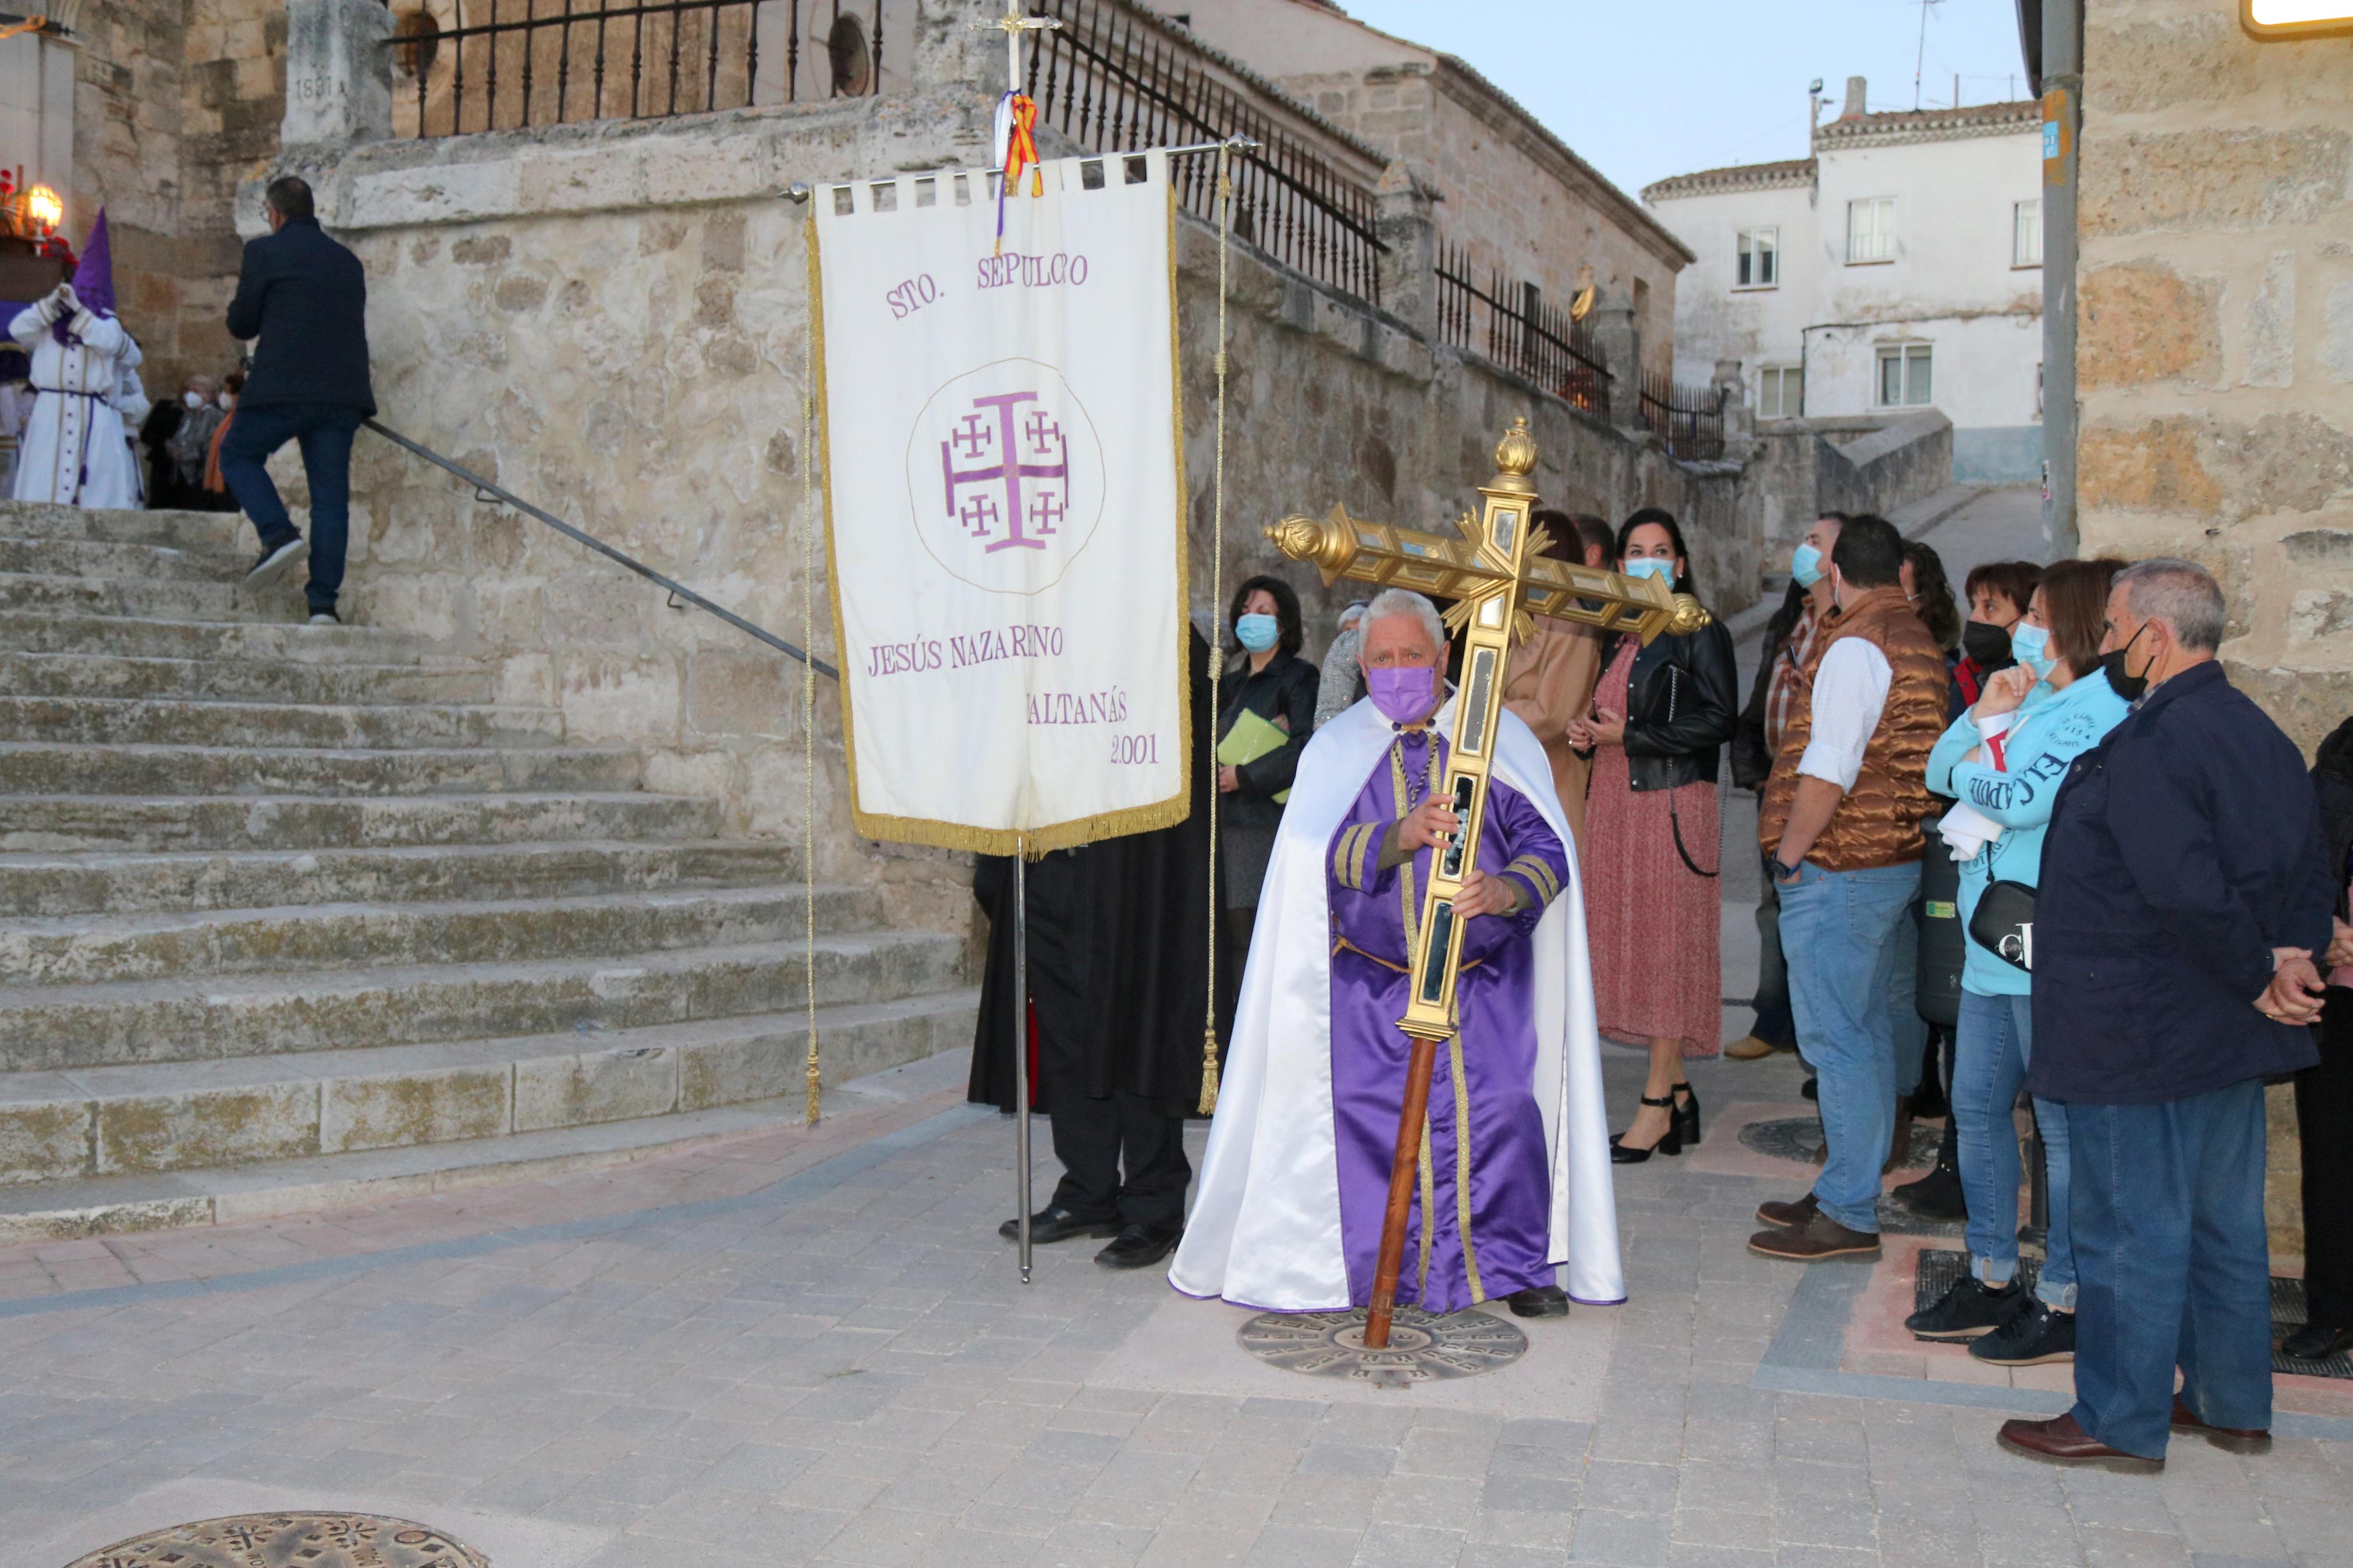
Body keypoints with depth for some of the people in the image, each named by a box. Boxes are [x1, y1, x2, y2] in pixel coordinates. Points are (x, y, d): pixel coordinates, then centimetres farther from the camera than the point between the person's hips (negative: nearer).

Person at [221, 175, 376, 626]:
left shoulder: (265, 251, 1)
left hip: (284, 387, -4)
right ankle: (323, 601, -2)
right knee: (331, 496, 3)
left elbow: (241, 324, 5)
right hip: (343, 392, 4)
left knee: (237, 453, 17)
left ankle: (279, 534, -5)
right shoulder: (348, 261, 16)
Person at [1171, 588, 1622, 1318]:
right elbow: (1321, 854, -8)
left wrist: (1505, 890, -23)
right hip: (1372, 982, 0)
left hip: (1485, 979, 0)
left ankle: (1518, 1263, 6)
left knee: (1503, 1111, -13)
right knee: (1364, 1112, -10)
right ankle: (1372, 1270, 7)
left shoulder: (1500, 739, 6)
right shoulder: (1337, 750, 7)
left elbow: (1548, 847, -2)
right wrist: (1399, 836, -27)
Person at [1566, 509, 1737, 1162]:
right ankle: (1678, 1092, 15)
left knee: (1667, 944, -5)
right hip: (1614, 802, 7)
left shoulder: (1700, 634, -3)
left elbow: (1718, 721, -11)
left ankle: (1657, 1108, 0)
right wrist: (1589, 732, 4)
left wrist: (1629, 735, -14)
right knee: (1633, 943, 6)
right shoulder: (1618, 637, 18)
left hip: (1672, 804, -7)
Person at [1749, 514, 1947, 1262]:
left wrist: (1789, 854, -11)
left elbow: (1827, 771, -22)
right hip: (1895, 859, 10)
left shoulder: (1854, 647, -16)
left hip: (1838, 869, -10)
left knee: (1837, 1040, -5)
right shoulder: (1921, 644, 13)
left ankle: (1846, 1215, 0)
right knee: (1869, 1034, 15)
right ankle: (1850, 1191, 25)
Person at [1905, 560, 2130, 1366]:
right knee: (1977, 1109, 15)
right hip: (1994, 945, 10)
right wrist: (1983, 717, 0)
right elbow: (1942, 774, 15)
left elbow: (2025, 798, -24)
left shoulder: (2100, 713, -13)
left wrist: (1977, 769, -4)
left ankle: (2062, 1302, 10)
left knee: (2063, 1126, 0)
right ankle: (1992, 1282, 27)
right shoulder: (2030, 702, 14)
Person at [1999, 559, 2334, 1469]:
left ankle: (2120, 1422, 12)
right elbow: (2308, 867, 10)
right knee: (2224, 1218, 18)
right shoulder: (2262, 735, 10)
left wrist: (2255, 976, -18)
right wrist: (2292, 955, -2)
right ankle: (2233, 1404, 30)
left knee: (2129, 1225, 1)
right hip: (2226, 1034, 9)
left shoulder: (2146, 746, -21)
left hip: (2143, 1037, -9)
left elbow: (2187, 888, -30)